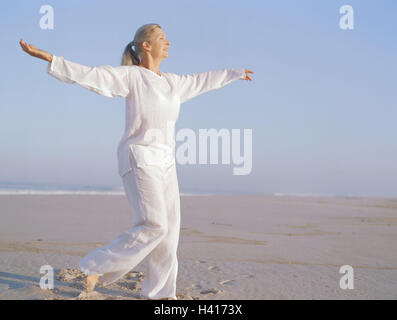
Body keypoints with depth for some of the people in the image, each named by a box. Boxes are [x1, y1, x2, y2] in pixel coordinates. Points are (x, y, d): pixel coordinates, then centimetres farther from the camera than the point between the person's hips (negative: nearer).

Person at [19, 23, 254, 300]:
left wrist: (237, 74, 45)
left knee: (169, 229, 3)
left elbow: (204, 80, 32)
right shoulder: (131, 76, -5)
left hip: (164, 162, 8)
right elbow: (90, 75, -16)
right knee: (153, 226, -17)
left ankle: (159, 292, 13)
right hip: (139, 159, -8)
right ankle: (96, 266, -2)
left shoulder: (172, 83, 16)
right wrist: (46, 57, -27)